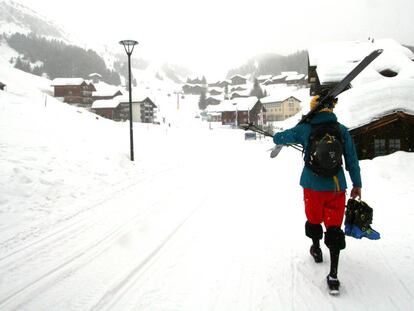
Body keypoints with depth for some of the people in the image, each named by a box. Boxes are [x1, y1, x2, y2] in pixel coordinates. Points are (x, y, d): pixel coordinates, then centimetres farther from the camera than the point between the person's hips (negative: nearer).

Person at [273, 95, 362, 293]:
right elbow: (352, 160, 2)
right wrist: (357, 184, 11)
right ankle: (333, 275, 2)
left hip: (313, 185, 0)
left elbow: (278, 138, 6)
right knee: (334, 228, 4)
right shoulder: (342, 130, -1)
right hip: (336, 186, 1)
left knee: (314, 219, 23)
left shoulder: (305, 129, -5)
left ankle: (316, 249, 45)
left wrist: (278, 137, 30)